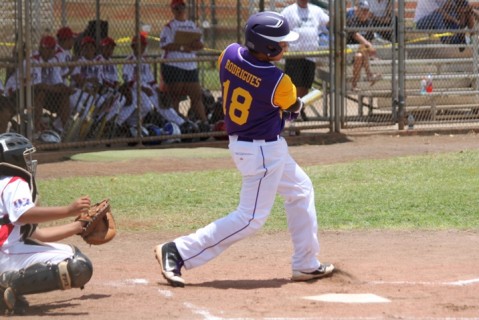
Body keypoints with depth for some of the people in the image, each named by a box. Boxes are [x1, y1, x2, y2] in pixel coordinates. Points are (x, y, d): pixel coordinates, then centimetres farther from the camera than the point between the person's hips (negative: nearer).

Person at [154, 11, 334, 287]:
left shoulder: (230, 54, -9)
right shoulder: (278, 82, -24)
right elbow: (294, 107, -3)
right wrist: (296, 103, 23)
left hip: (239, 141, 9)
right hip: (264, 151, -9)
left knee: (301, 191, 23)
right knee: (251, 218, -4)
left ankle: (306, 265, 29)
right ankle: (178, 252, -8)